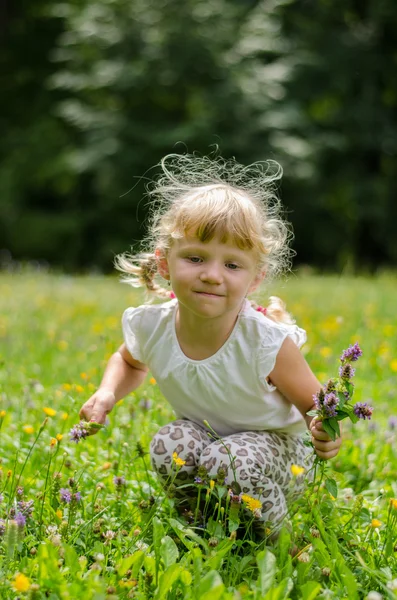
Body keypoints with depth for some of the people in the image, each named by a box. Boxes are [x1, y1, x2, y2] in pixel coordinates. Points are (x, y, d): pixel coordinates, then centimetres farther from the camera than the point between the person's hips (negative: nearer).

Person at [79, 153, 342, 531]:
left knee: (227, 461, -33)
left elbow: (314, 406, -15)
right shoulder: (151, 326, -18)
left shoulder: (269, 343, -31)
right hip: (206, 434, 4)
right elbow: (130, 361, 9)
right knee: (169, 445, -28)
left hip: (272, 443, -3)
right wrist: (108, 393, -11)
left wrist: (325, 434, -38)